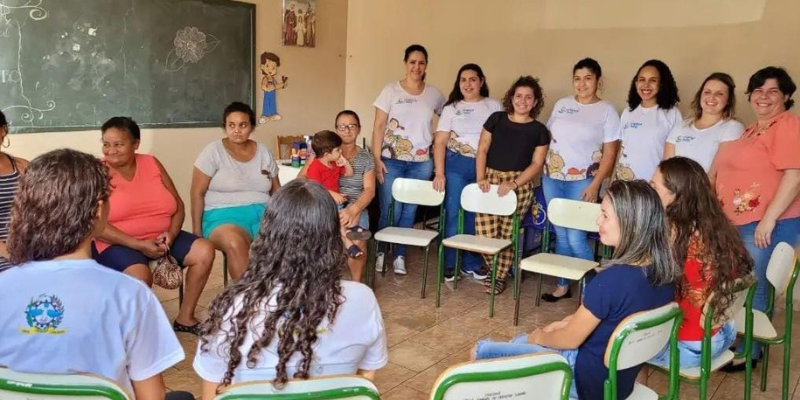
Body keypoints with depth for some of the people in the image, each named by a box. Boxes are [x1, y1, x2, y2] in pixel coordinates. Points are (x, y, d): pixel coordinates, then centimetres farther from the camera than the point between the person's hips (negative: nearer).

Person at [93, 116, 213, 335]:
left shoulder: (151, 164, 7)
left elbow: (178, 204, 8)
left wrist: (171, 234, -12)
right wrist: (138, 245, -22)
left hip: (160, 237, 5)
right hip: (118, 242, -5)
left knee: (204, 251, -12)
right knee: (140, 276, -35)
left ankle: (185, 317, 2)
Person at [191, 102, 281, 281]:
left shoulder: (264, 152, 12)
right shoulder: (213, 151, 0)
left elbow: (276, 190, 16)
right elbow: (197, 193, -1)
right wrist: (197, 230, -8)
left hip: (262, 214, 4)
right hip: (224, 215, -3)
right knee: (235, 243, -39)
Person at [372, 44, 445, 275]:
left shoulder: (434, 95, 6)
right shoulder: (391, 90, -1)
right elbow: (378, 127, -3)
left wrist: (437, 140, 4)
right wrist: (376, 159, -10)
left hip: (421, 163, 2)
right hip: (392, 160, -2)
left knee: (409, 211, 7)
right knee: (390, 211, -3)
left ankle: (400, 255, 20)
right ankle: (381, 252, 17)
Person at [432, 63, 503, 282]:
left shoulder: (494, 106, 8)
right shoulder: (451, 108, 5)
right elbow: (440, 142, 0)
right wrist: (439, 173, -10)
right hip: (456, 165, -1)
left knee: (476, 215, 7)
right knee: (453, 214, 1)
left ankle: (471, 263, 20)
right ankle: (449, 263, 12)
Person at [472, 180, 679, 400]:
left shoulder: (612, 279, -32)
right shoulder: (664, 271, -7)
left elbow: (570, 340, -18)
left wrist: (539, 337, 2)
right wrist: (568, 322, 6)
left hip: (587, 380, -8)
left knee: (484, 351, 3)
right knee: (520, 341, 26)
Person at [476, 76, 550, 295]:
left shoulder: (539, 130, 5)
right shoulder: (496, 119, 9)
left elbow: (536, 164, 0)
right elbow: (482, 149, 7)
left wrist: (513, 184, -14)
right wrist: (480, 177, -7)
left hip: (519, 185, -1)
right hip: (490, 179, 1)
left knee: (507, 233, -4)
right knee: (484, 232, -7)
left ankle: (500, 276, 16)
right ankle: (494, 270, 19)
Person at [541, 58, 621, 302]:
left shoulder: (607, 111, -2)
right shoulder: (561, 105, 9)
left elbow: (610, 153, -5)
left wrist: (595, 185, -12)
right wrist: (541, 168, 6)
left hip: (582, 181, -4)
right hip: (552, 178, 4)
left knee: (576, 237, -9)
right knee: (560, 235, 9)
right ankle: (563, 285, 21)